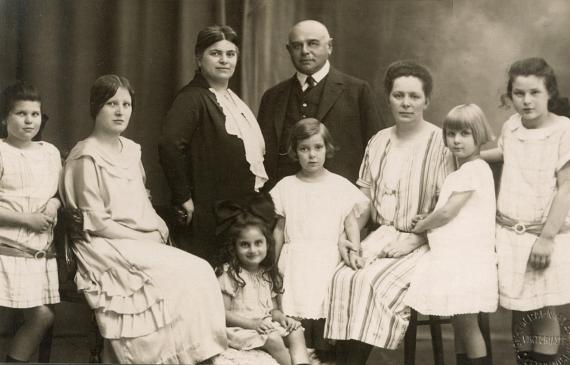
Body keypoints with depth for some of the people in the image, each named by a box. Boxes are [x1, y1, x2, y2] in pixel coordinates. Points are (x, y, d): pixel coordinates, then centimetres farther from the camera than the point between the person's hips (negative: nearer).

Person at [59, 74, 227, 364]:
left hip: (142, 243, 7)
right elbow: (95, 222, -12)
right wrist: (144, 238, -13)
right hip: (106, 246, -7)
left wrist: (159, 229, 1)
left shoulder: (131, 150, 14)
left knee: (198, 273, -16)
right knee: (184, 274, -24)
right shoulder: (87, 157, -8)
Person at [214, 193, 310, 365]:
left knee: (296, 332, -13)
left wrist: (280, 316, -10)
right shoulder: (228, 274, -9)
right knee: (273, 340, -27)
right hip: (241, 328, -7)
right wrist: (252, 323, -22)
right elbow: (223, 312, -13)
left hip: (266, 323, 7)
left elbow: (273, 308, 14)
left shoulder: (269, 274, 11)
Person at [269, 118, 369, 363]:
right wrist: (273, 265, 8)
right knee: (296, 316, -8)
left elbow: (351, 223, 5)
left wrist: (354, 250, -10)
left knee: (325, 317, -8)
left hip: (328, 260, 0)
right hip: (295, 260, 1)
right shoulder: (285, 187, 7)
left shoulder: (340, 186, 5)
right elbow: (279, 230, 11)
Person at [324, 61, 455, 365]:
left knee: (373, 283, -28)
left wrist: (408, 239, -15)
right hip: (380, 238, 4)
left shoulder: (441, 143, -2)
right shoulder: (377, 142, 15)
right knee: (343, 279, -24)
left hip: (420, 243, -4)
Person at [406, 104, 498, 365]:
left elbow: (448, 211, -14)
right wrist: (428, 220, 3)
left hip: (467, 258, -9)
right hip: (452, 257, 9)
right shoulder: (459, 173, 20)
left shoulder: (474, 169, -11)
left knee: (466, 322, -7)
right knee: (460, 324, 12)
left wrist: (421, 225, 1)